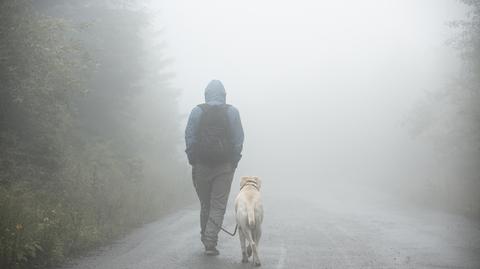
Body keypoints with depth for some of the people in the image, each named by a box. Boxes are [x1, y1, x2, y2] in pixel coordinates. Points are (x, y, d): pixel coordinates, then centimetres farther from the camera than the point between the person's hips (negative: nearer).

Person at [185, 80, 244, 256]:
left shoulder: (197, 111, 1)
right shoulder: (232, 112, 1)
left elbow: (189, 137, -1)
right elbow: (238, 140, -1)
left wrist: (193, 161, 6)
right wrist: (234, 161, 6)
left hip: (202, 164, 1)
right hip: (225, 166, -1)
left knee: (205, 204, 15)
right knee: (218, 205, 0)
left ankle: (206, 238, 25)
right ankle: (210, 243, -8)